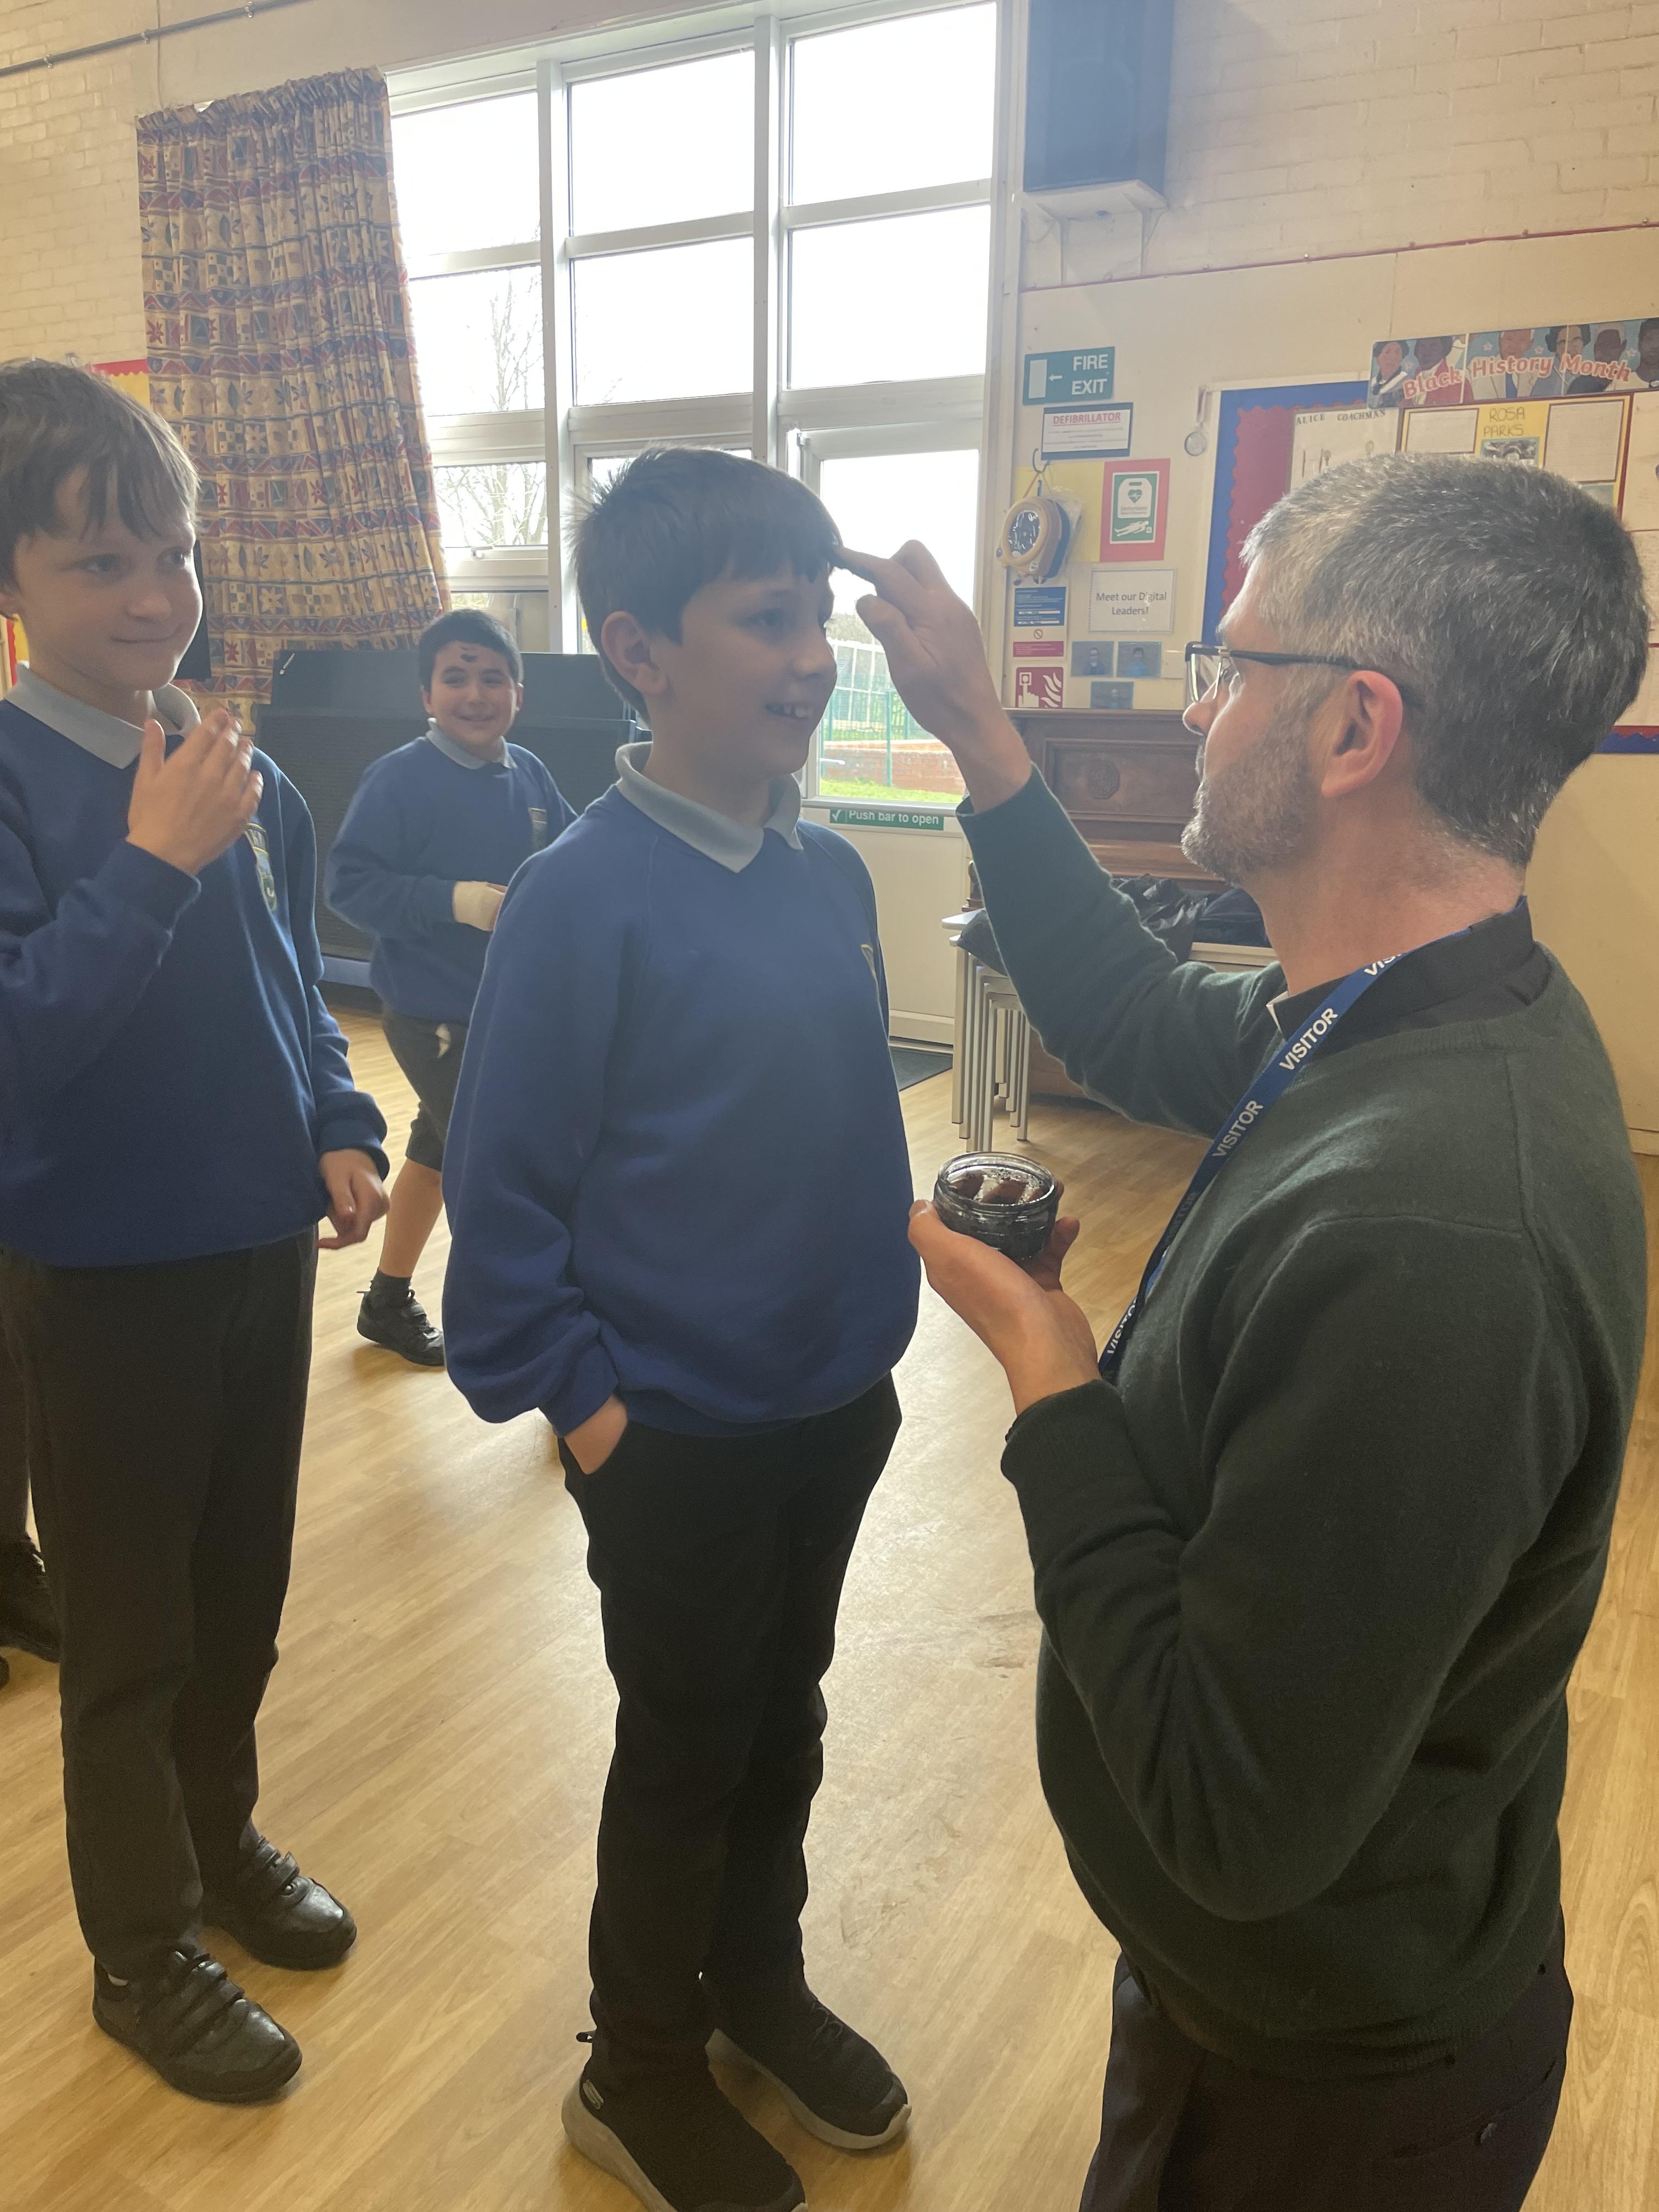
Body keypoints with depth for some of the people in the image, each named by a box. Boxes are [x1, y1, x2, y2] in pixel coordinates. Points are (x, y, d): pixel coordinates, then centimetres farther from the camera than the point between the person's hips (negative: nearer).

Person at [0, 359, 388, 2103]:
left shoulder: (237, 772, 0)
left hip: (262, 1247, 5)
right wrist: (150, 857, -28)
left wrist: (345, 1133, -2)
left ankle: (218, 1837, 46)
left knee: (242, 1596, 21)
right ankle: (144, 1953, 34)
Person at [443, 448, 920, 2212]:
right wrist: (578, 1400, -13)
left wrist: (881, 1323, 8)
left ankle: (758, 1981, 49)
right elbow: (503, 1184, -15)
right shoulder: (583, 898, -19)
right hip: (677, 1436, -5)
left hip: (835, 1406, 6)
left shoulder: (831, 877, -1)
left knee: (784, 1718, 23)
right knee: (683, 1752, 14)